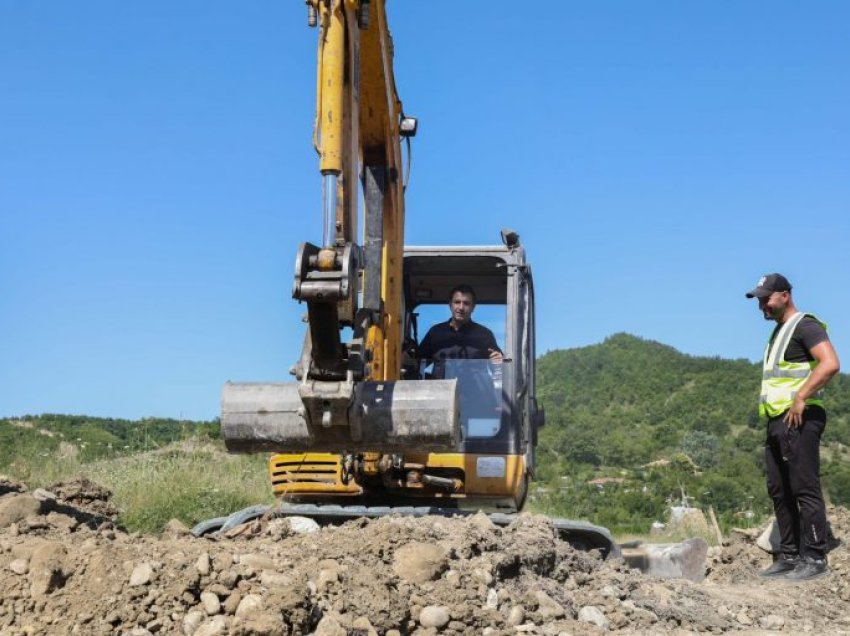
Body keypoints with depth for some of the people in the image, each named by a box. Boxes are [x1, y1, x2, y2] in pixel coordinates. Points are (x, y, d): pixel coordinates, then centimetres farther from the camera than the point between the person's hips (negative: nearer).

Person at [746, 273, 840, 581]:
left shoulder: (805, 325, -7)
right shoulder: (778, 332, 23)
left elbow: (830, 364, -20)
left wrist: (801, 398, -21)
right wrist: (770, 414, 17)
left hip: (799, 419, -10)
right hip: (777, 420, 10)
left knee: (805, 489, -9)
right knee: (779, 490, 9)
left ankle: (814, 558, -7)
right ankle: (789, 556, 14)